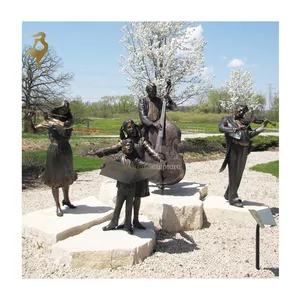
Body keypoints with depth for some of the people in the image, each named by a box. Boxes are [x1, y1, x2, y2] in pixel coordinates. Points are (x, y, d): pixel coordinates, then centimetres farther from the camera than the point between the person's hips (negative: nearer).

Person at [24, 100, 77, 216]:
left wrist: (50, 119, -18)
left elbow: (64, 125, -23)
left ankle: (66, 200, 38)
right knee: (55, 179, 2)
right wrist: (28, 120, -21)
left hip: (66, 151, 4)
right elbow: (33, 130, -4)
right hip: (54, 151, -3)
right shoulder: (49, 121, -3)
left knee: (66, 176, 18)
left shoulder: (69, 120, 1)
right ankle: (58, 206, 13)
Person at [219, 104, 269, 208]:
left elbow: (251, 134, 8)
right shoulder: (226, 119, 5)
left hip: (244, 150, 6)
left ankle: (228, 195, 26)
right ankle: (233, 199, 4)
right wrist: (236, 129, -28)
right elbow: (221, 128, -16)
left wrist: (263, 126, -1)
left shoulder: (244, 122, 19)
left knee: (238, 174, 12)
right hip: (234, 149, -6)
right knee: (233, 173, -3)